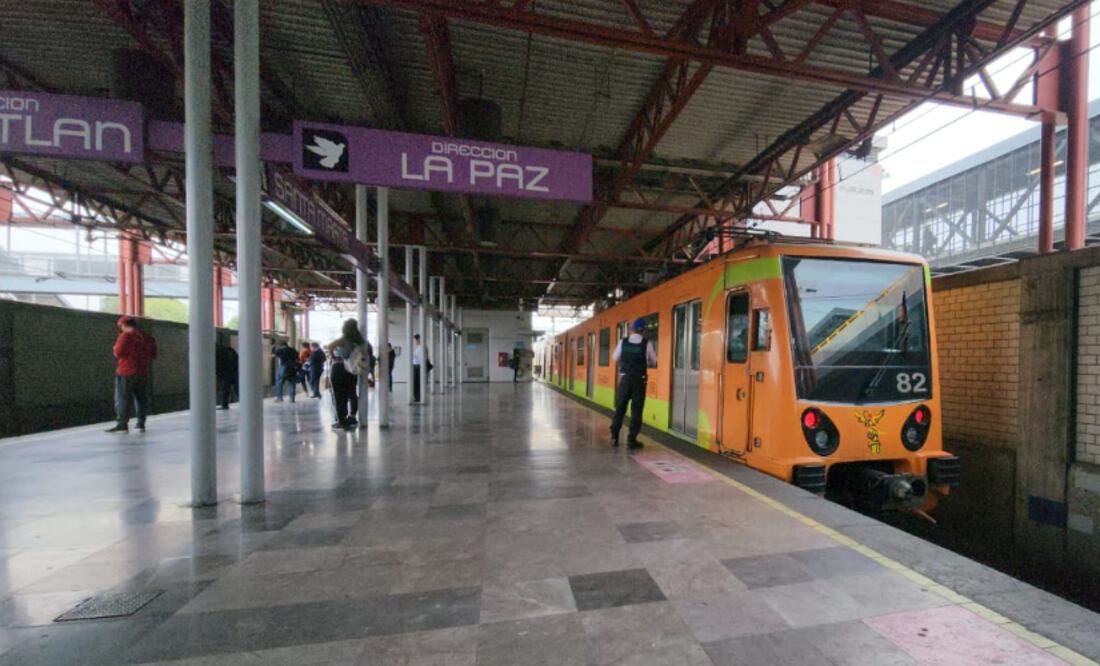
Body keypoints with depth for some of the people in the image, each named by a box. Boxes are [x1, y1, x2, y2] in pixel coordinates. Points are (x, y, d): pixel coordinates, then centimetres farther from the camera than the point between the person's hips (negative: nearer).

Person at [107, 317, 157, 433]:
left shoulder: (126, 335, -9)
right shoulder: (147, 337, 9)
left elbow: (117, 352, -13)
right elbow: (153, 354, 13)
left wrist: (115, 348, 7)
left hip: (126, 371, -6)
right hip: (143, 372, 6)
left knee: (123, 399, -1)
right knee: (141, 398, 11)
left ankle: (122, 424, -1)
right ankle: (141, 424, 14)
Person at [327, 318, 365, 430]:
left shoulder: (343, 339, -13)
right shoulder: (359, 340, 4)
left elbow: (330, 346, -27)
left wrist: (333, 357, -12)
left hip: (339, 369, -5)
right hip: (351, 370, 5)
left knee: (340, 396, 3)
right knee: (352, 393, 17)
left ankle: (342, 421, 6)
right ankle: (352, 416, 19)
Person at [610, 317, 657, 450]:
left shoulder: (623, 342, -2)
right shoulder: (647, 344, -7)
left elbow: (616, 359, 9)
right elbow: (654, 363, 1)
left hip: (625, 378, 2)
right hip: (639, 380, -2)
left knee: (620, 407, 11)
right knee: (636, 409, 5)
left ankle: (614, 436, 16)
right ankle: (631, 439, 9)